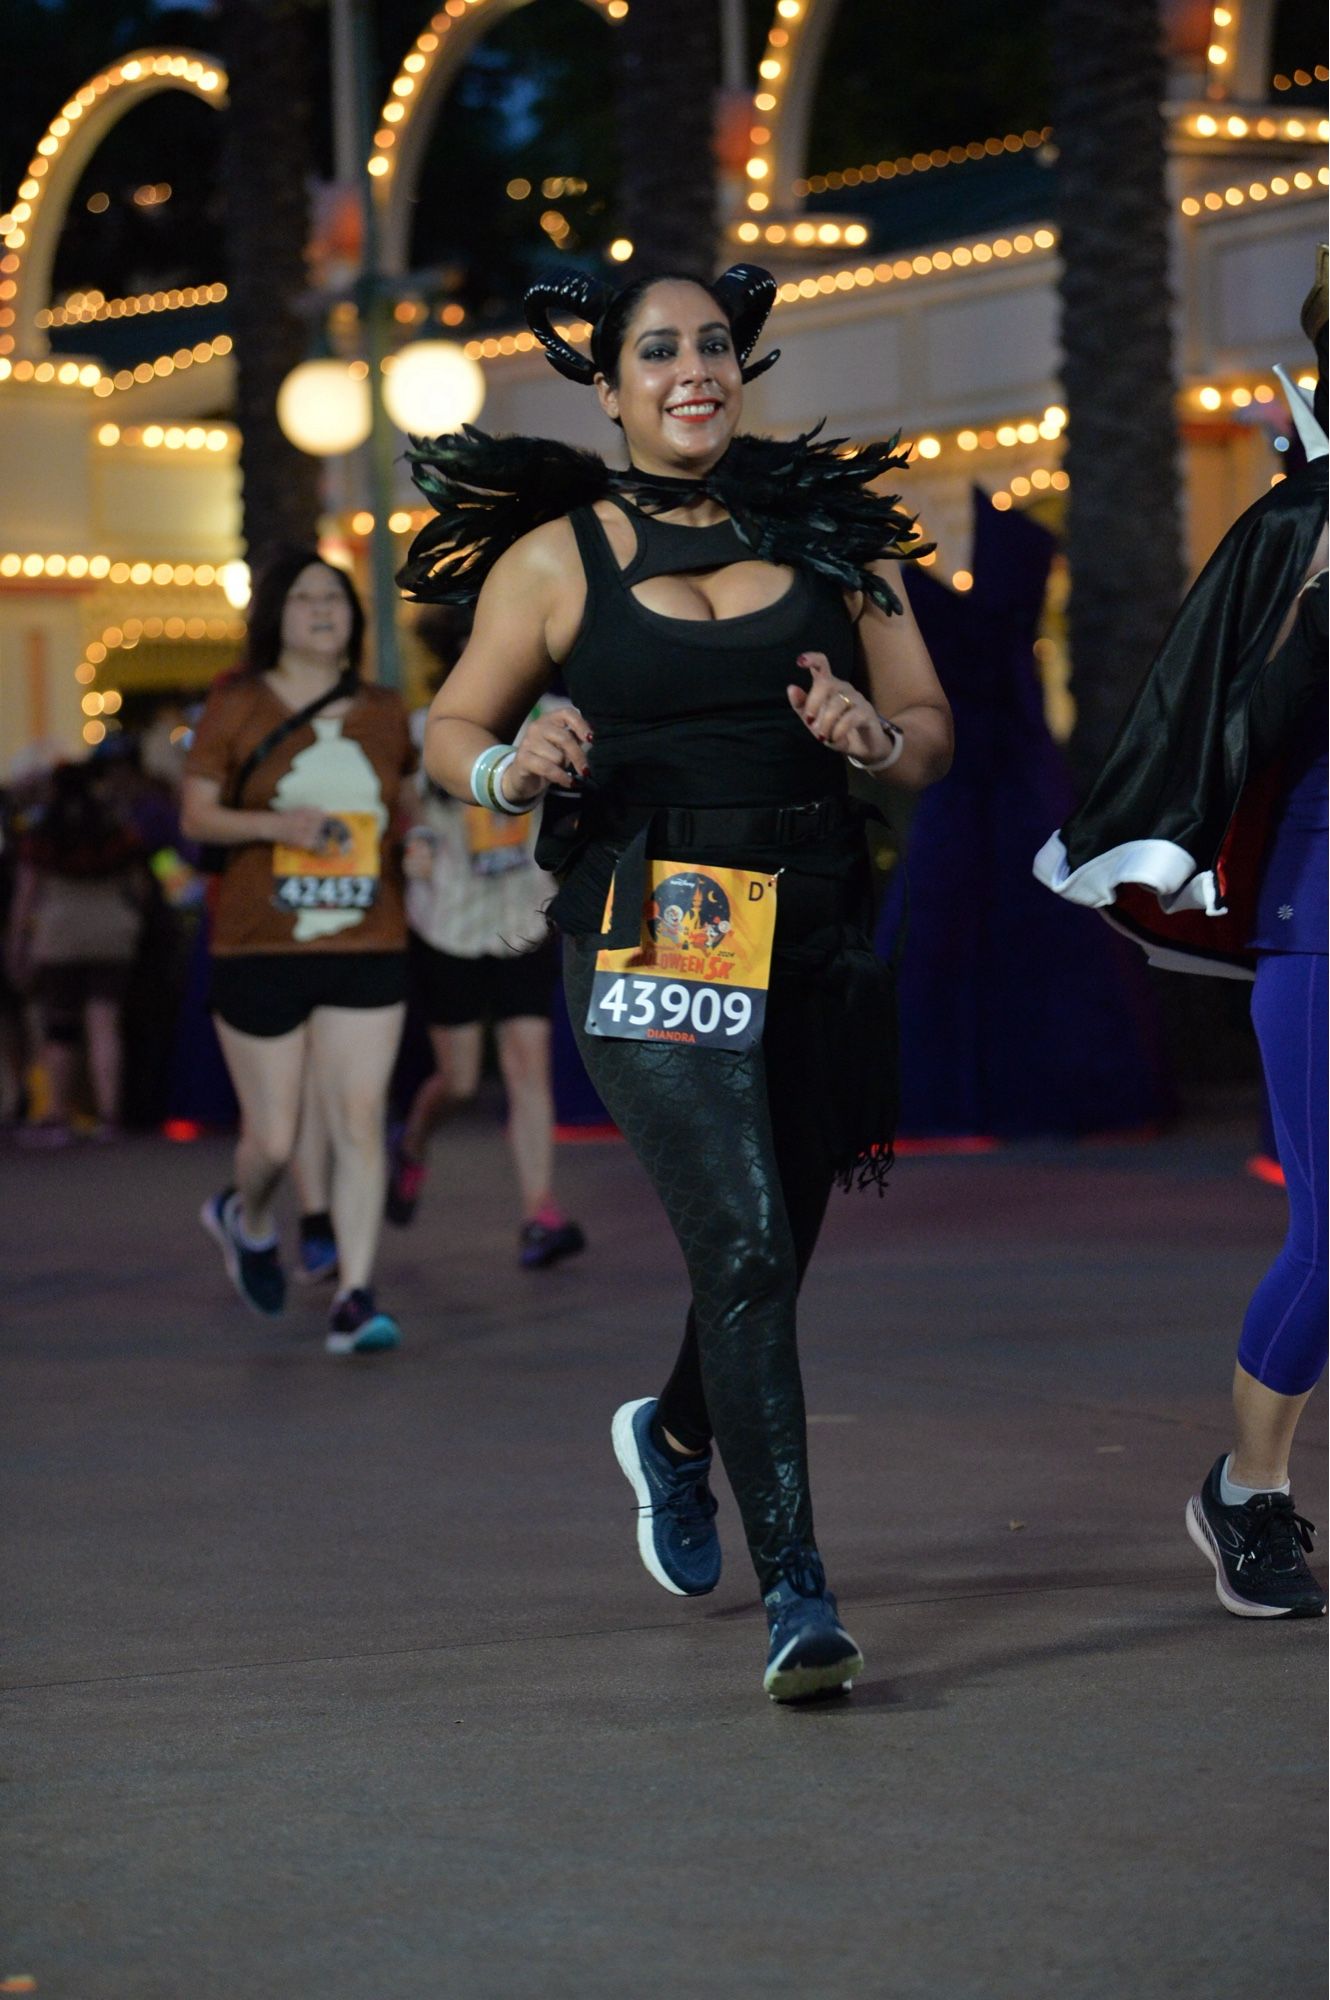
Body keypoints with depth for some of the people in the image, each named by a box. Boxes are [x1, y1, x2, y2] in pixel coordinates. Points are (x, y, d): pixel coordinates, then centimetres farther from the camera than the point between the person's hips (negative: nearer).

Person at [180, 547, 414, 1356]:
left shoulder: (385, 712, 9)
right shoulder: (238, 705, 0)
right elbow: (196, 814, 1)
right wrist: (277, 824, -16)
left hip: (368, 950, 2)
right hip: (260, 949, -2)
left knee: (361, 1120, -10)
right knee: (274, 1137, 4)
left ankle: (356, 1298, -8)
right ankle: (246, 1217, 39)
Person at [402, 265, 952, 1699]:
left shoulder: (829, 536, 11)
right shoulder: (557, 557, 5)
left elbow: (930, 730, 12)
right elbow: (450, 730, 10)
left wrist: (876, 735, -11)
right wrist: (511, 768, -12)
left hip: (815, 929, 4)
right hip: (649, 937, -4)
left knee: (773, 1252, 14)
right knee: (744, 1246, -17)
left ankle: (674, 1435, 48)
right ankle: (796, 1593, -13)